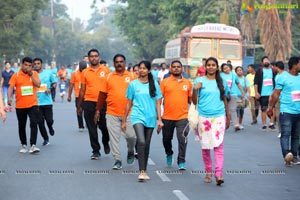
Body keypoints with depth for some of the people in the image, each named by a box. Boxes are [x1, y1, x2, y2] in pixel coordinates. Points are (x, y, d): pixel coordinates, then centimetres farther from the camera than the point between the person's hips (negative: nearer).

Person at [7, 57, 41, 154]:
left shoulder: (34, 73, 4)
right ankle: (24, 145, 25)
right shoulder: (16, 75, 1)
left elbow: (38, 84, -9)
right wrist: (9, 98, -23)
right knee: (21, 126, 11)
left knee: (34, 124, -14)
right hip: (20, 105, 1)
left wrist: (31, 74, -12)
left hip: (33, 104, -1)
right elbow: (11, 87, -7)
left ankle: (33, 145, -15)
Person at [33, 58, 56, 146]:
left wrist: (50, 89, -4)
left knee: (49, 120, -6)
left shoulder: (48, 74, 3)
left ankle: (50, 127, 31)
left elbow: (54, 83, 14)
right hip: (37, 102, 0)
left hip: (47, 102, 0)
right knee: (40, 122, 2)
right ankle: (45, 139, 19)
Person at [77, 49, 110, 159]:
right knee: (92, 129, 3)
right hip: (89, 103, 1)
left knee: (104, 126, 3)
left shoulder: (106, 70, 2)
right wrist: (79, 106, 11)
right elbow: (82, 89, 10)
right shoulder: (85, 72, 6)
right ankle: (96, 151, 12)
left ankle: (106, 143, 32)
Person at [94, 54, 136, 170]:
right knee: (114, 137, 2)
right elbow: (102, 94, 10)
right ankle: (117, 160, 12)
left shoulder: (131, 76, 3)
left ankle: (131, 151, 29)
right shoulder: (109, 77, 7)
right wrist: (98, 110, 10)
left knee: (131, 135, -1)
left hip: (128, 113, -1)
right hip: (112, 113, 1)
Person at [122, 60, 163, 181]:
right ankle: (141, 171, -20)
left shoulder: (154, 85, 5)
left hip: (150, 118, 2)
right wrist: (124, 121, 10)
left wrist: (159, 120, -1)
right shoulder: (133, 84, 3)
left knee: (147, 145, 9)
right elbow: (129, 104, 8)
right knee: (141, 142, -21)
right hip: (137, 117, -2)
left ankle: (144, 171, 22)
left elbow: (158, 103, 6)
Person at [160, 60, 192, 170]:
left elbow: (190, 99, 14)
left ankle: (181, 162, -1)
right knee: (166, 138, 15)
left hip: (182, 116, -1)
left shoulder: (187, 83, 6)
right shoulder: (165, 82, 1)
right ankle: (169, 154, 44)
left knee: (182, 138, -12)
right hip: (167, 116, 1)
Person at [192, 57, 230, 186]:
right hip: (203, 117, 0)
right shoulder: (200, 81, 2)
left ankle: (218, 174, -14)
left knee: (219, 146, -9)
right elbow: (194, 102, 4)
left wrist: (228, 117, 17)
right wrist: (195, 89, -13)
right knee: (205, 146, 6)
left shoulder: (222, 82, 8)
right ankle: (208, 173, 19)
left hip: (219, 117, 0)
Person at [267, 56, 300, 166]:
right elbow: (276, 94, -4)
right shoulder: (283, 77, -6)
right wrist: (271, 107, -5)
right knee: (286, 134, -13)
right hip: (287, 111, -6)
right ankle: (287, 155, -25)